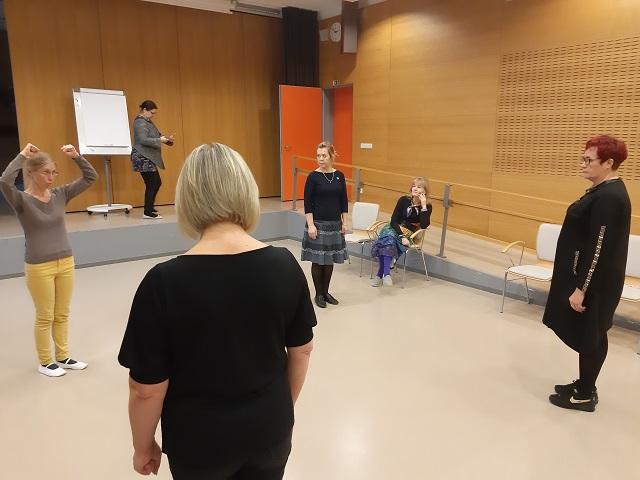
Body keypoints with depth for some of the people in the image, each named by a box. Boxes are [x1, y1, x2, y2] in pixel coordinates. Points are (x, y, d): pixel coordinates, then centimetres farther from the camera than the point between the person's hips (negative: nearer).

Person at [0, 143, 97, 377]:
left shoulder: (60, 194, 1)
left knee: (62, 315, 15)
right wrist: (22, 155, -23)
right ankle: (45, 362, 25)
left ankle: (63, 357, 30)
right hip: (39, 267, -4)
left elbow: (90, 177, 1)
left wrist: (77, 157, -12)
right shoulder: (21, 200, -10)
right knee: (45, 317, 9)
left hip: (66, 263, 4)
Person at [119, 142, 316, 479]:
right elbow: (301, 350, -3)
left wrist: (143, 446, 3)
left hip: (199, 441, -2)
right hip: (269, 429, 2)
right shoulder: (284, 265, -15)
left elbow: (146, 389, -16)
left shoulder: (165, 282, -23)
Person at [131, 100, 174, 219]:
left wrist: (167, 138, 2)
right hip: (143, 158, -10)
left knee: (156, 182, 14)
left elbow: (156, 135, 20)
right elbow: (143, 140, -23)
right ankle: (147, 212, 1)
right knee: (152, 184, -7)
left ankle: (150, 207, 28)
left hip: (148, 158, 10)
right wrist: (160, 140, -20)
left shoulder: (147, 121, 17)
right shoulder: (140, 122, -13)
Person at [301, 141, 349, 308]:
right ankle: (318, 294, 16)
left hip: (335, 224, 4)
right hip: (318, 224, -4)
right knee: (318, 260, 2)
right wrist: (311, 225, -15)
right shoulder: (313, 176, -8)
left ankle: (326, 292, 24)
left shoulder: (339, 176, 4)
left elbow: (343, 201, 8)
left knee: (330, 259, 10)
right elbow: (307, 203, -9)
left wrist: (344, 223, 5)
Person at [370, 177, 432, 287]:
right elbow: (394, 221, -4)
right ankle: (386, 273, -40)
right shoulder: (404, 200, 0)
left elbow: (424, 225, -16)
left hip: (409, 234, -1)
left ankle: (380, 274, -33)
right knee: (388, 238, -34)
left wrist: (423, 206, -19)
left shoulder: (427, 206, -1)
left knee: (391, 240, -32)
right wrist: (401, 236, -18)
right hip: (394, 229, 1)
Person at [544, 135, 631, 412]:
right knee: (588, 334, 18)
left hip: (594, 282, -10)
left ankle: (585, 396, 18)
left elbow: (598, 249, -24)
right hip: (586, 276, 10)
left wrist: (581, 289, -22)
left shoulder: (609, 198, -22)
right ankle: (585, 385, 32)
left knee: (589, 335, 3)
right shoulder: (604, 191, 9)